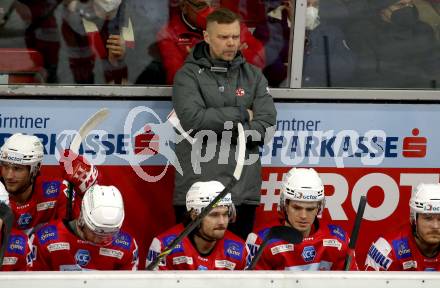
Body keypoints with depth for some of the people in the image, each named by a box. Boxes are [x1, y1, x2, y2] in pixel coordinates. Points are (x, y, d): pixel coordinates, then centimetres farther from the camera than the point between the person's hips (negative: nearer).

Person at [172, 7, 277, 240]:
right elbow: (192, 118, -13)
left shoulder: (253, 76, 13)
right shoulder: (189, 75, 3)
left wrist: (217, 132, -8)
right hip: (196, 186, -3)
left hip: (243, 188, 3)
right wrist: (240, 114, -5)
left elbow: (266, 125, 1)